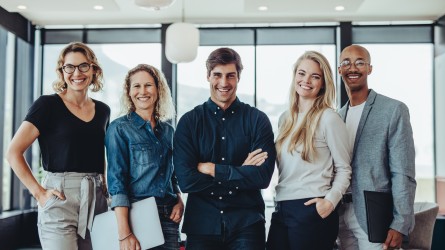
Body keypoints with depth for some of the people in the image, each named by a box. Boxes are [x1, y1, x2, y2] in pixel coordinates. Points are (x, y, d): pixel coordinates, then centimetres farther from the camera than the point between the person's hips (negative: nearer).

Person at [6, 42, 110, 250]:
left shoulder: (102, 110, 12)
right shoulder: (48, 104, -4)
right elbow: (14, 152, -7)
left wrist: (104, 186, 12)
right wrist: (39, 192, -11)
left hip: (96, 200, 5)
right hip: (60, 199, -5)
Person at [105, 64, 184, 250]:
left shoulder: (167, 130, 11)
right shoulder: (119, 128, -4)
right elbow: (117, 180, -11)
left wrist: (179, 201, 0)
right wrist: (124, 233, -19)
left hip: (168, 216, 5)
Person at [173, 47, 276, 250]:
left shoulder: (257, 120, -1)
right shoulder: (189, 121, 0)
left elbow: (263, 176, -12)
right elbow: (186, 180, -10)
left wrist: (211, 169, -12)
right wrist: (241, 172, -12)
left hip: (247, 223, -1)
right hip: (201, 224, 1)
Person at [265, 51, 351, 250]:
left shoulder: (328, 118, -6)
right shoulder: (285, 119, 12)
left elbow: (343, 169, -4)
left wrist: (330, 201, -17)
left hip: (311, 210, -6)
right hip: (281, 210, 6)